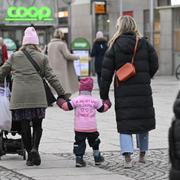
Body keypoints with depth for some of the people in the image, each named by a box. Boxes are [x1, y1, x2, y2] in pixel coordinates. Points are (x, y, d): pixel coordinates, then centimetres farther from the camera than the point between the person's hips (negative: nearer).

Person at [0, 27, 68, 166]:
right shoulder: (42, 58, 8)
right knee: (37, 125, 10)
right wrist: (62, 94, 7)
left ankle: (30, 155, 7)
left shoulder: (14, 57, 11)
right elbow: (51, 77, 5)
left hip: (19, 97, 0)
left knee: (24, 126, 6)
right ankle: (34, 148, -13)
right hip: (37, 96, 0)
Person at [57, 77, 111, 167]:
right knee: (94, 141, 19)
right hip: (92, 127, 1)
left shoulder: (76, 100, -5)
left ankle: (79, 158, -9)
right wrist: (107, 105, 35)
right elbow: (102, 108, 13)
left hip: (79, 128, -1)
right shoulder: (94, 101, 2)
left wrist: (61, 103, 17)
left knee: (79, 142, 5)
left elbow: (66, 106, -4)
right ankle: (97, 158, 28)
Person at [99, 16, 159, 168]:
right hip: (143, 90, 1)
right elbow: (154, 65, 3)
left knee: (125, 125, 3)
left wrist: (104, 96, 4)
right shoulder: (144, 44, 0)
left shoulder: (115, 46, -1)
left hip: (123, 91, -1)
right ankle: (142, 155, 28)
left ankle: (127, 157, -14)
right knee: (144, 121, 17)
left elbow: (106, 73, -1)